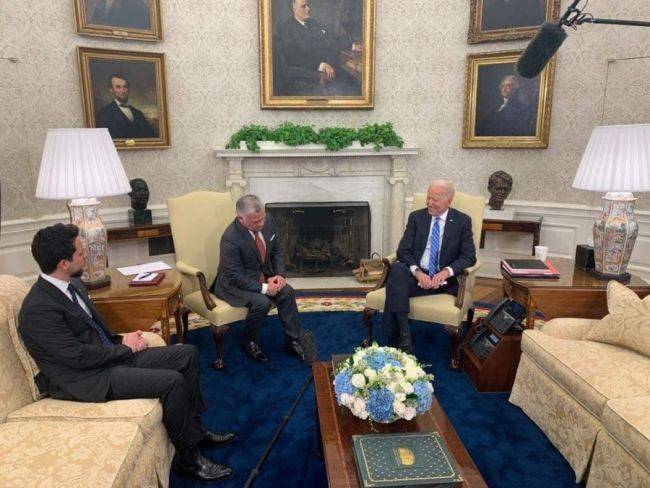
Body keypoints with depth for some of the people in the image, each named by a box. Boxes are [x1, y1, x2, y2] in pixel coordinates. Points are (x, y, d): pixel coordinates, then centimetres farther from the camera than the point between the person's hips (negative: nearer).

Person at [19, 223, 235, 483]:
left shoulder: (72, 283, 5)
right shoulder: (38, 309, -23)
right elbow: (79, 357, -22)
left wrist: (121, 340, 0)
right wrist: (125, 347, -10)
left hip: (110, 353, 9)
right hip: (86, 377, -9)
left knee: (188, 354, 1)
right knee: (172, 381, -24)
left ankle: (194, 427, 14)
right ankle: (187, 458, -4)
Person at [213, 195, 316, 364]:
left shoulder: (268, 220, -11)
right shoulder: (230, 239, -29)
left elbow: (277, 251, 3)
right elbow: (235, 276, -23)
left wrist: (279, 275, -12)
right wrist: (263, 288, -26)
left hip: (263, 275, 6)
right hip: (235, 283, -6)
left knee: (287, 292, -16)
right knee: (262, 302, -28)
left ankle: (293, 341, -1)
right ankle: (250, 343, 0)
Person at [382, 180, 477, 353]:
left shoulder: (462, 221, 5)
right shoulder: (416, 217, 9)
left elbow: (469, 256, -1)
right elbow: (403, 251, 2)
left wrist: (446, 272, -19)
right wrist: (417, 271, -17)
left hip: (444, 279, -2)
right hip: (416, 274, 2)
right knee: (396, 268, -35)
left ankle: (395, 338, -21)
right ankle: (403, 335, -36)